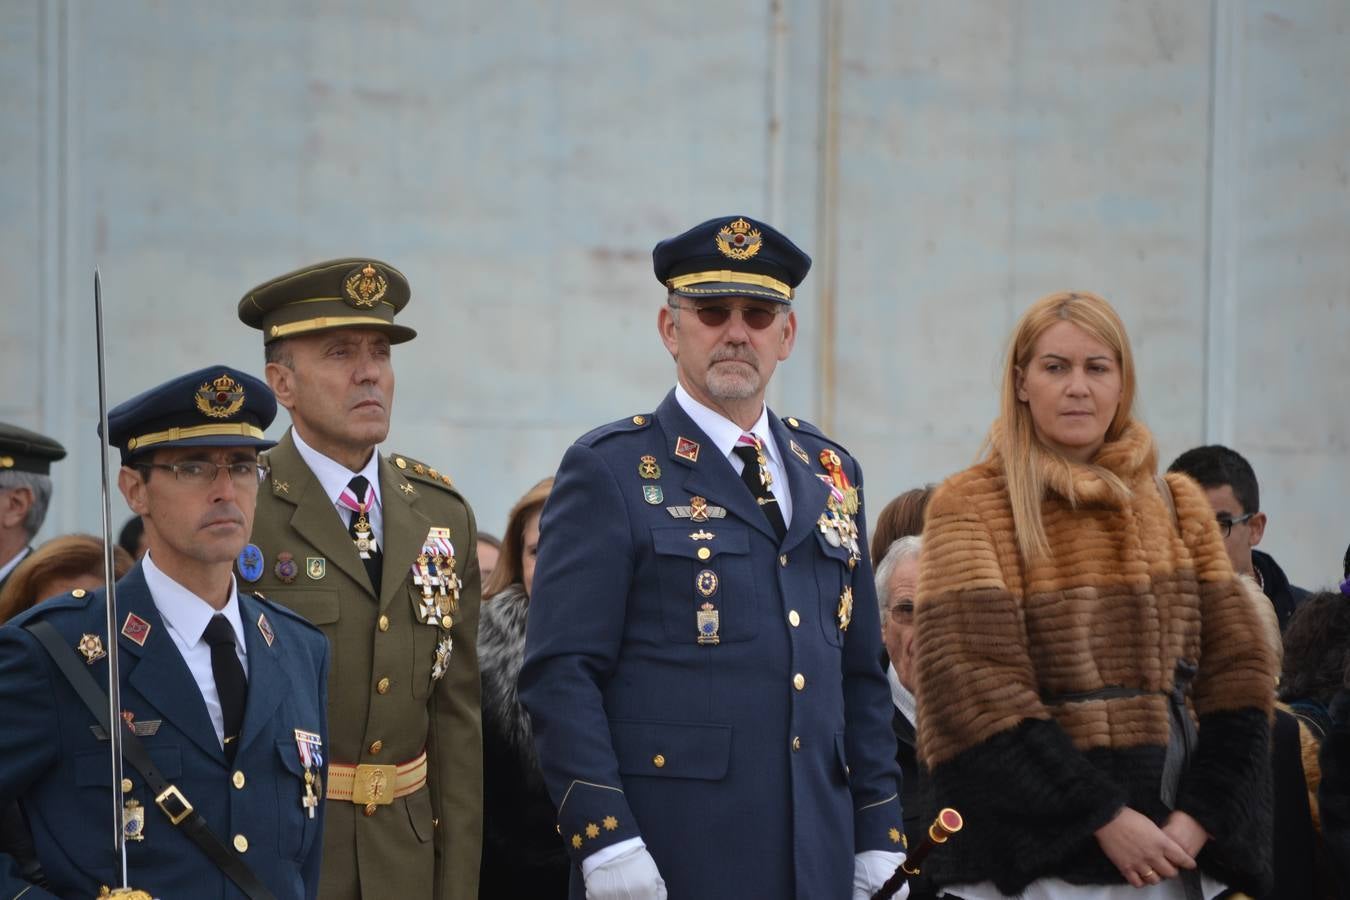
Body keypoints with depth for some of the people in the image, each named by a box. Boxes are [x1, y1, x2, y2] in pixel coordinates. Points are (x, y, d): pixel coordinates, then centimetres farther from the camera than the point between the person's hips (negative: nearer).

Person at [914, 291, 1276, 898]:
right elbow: (977, 688, -11)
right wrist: (1105, 818, -16)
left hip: (1166, 848, 3)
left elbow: (1237, 674, 6)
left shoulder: (1177, 507, 12)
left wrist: (1199, 818, -9)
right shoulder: (969, 507, -1)